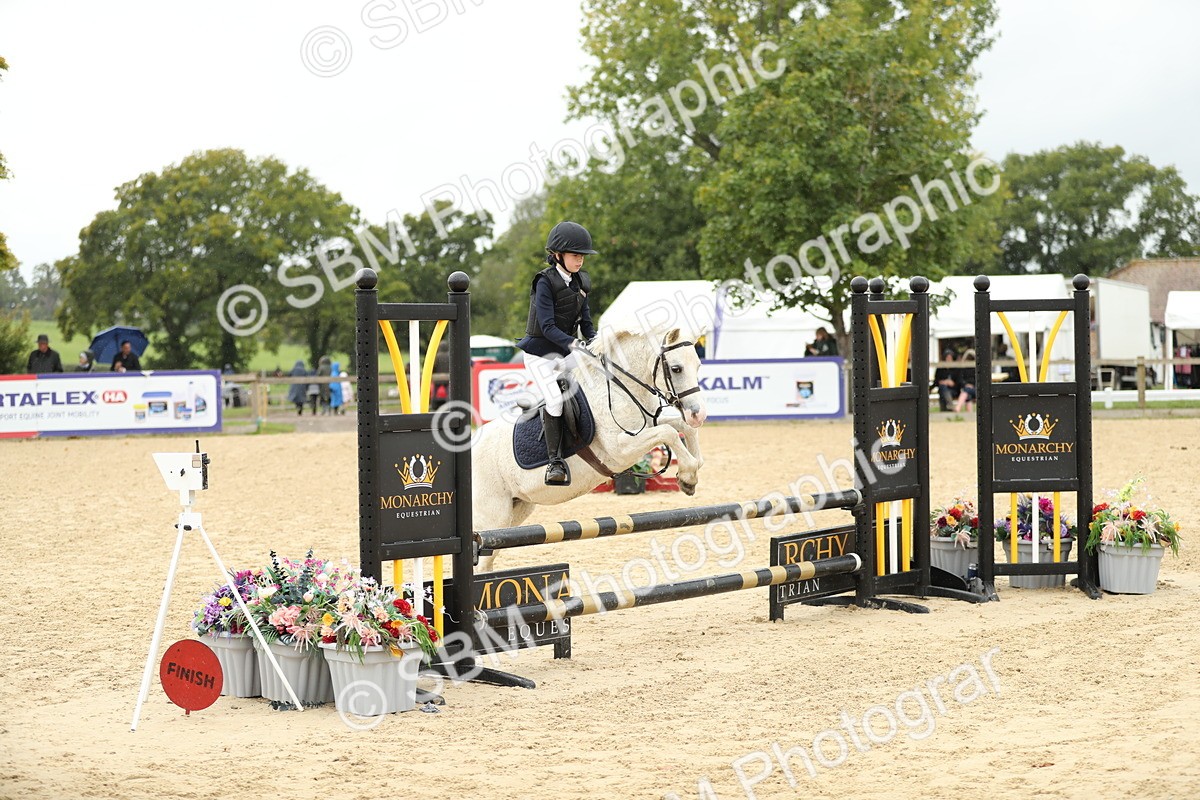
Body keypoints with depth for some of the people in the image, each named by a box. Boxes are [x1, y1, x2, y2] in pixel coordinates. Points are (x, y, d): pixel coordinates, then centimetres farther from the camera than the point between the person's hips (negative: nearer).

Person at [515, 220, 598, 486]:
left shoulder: (580, 282, 8)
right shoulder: (545, 282, -14)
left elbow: (585, 321, 11)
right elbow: (548, 326, -21)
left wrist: (595, 341, -8)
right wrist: (573, 344, -34)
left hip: (565, 353, 7)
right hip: (540, 351, -7)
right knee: (555, 399, -21)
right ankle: (555, 461, -15)